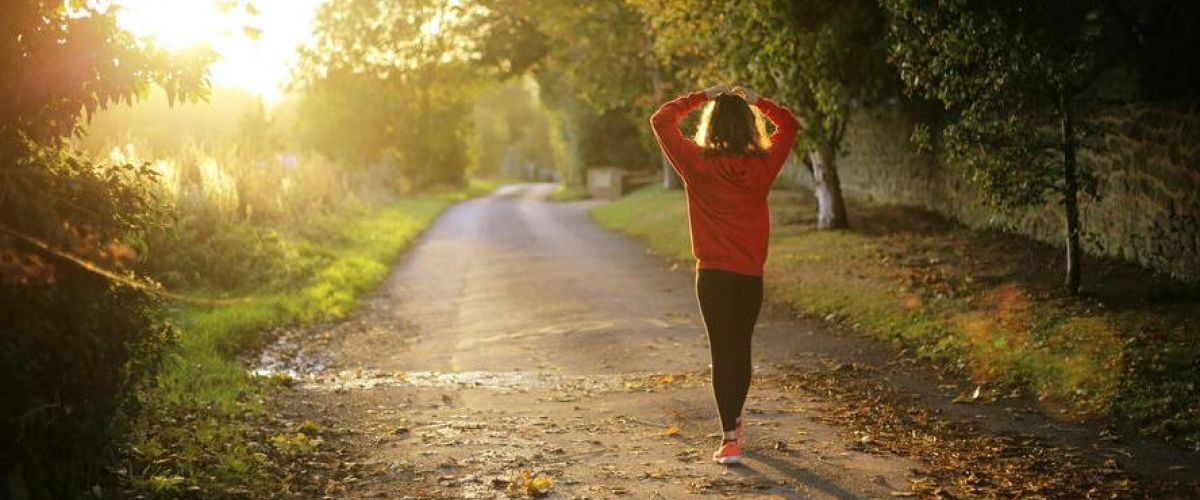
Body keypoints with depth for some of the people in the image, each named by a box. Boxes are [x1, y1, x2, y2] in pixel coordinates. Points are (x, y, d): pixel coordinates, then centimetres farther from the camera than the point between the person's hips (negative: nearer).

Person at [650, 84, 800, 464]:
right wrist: (756, 101, 10)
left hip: (713, 274, -3)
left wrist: (702, 97, 4)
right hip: (751, 275, 3)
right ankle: (734, 420, 37)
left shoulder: (698, 164, -10)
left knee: (722, 352, -1)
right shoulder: (763, 165, -3)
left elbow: (661, 120, 1)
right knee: (742, 348, 18)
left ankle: (730, 439, -9)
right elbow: (789, 125, 14)